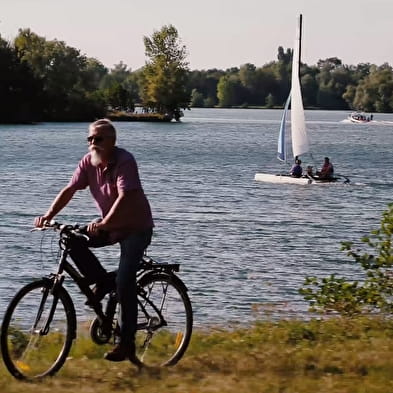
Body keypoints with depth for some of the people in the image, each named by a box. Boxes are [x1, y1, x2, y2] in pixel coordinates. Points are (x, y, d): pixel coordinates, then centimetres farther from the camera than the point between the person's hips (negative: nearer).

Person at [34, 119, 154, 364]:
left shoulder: (124, 161, -24)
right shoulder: (89, 162, -4)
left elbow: (124, 197, -35)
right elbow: (70, 190, -7)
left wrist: (103, 224, -47)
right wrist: (49, 215, -21)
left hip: (136, 227, -7)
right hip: (110, 226, 7)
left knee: (124, 283, -17)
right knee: (74, 243, -16)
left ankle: (127, 344, -10)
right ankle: (103, 282, 5)